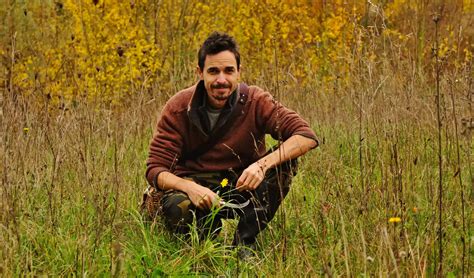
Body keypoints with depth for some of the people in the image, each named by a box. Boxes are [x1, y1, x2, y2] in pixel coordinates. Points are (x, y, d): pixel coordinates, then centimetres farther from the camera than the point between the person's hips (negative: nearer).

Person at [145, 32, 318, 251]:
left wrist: (263, 164, -38)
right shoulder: (178, 108, -12)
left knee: (285, 161, -24)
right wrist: (190, 187, -34)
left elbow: (307, 137, -22)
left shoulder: (255, 101, -12)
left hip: (243, 186, 2)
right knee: (176, 207, -37)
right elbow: (155, 169, -13)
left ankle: (244, 241, -16)